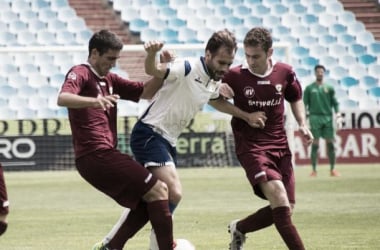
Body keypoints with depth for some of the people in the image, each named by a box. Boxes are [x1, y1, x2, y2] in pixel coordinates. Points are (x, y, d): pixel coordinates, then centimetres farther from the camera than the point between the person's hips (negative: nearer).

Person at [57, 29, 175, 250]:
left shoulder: (109, 79, 21)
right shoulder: (80, 73, -5)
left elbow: (146, 92, 19)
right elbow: (62, 98, -26)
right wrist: (94, 101, -44)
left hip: (104, 155, 10)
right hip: (96, 154, -10)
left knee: (147, 201, 12)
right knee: (157, 191, -10)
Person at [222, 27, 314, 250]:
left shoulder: (285, 73, -1)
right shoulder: (235, 76, -10)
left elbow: (296, 99, 18)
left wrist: (303, 124, 3)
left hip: (280, 145, 5)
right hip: (251, 145, -4)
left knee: (285, 209, 4)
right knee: (278, 196, -25)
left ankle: (239, 229, 28)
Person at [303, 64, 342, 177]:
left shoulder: (329, 88, 11)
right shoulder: (309, 88, 8)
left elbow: (335, 103, 10)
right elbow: (304, 104, 7)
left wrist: (338, 117, -1)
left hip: (328, 117, 2)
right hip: (315, 117, -2)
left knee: (330, 143, -1)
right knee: (315, 144, -4)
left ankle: (332, 169, 5)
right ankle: (314, 170, 0)